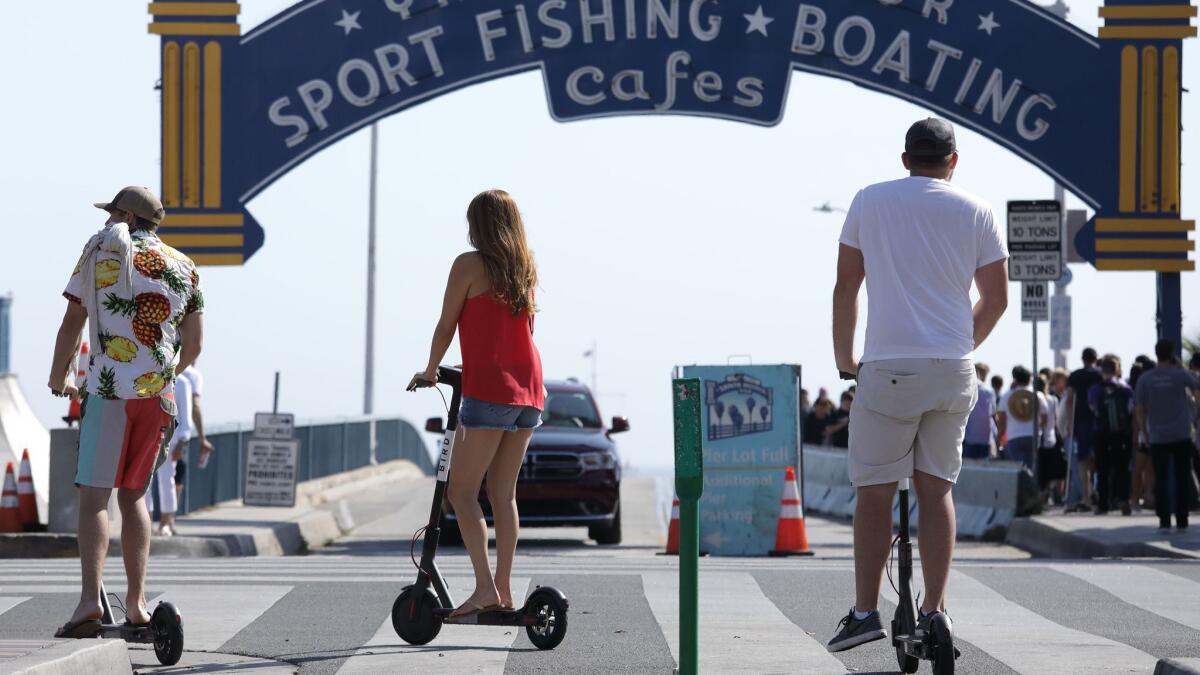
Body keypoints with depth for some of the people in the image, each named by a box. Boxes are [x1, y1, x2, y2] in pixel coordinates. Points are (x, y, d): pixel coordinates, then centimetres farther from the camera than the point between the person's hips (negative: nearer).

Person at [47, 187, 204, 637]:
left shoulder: (102, 250, 1)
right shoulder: (183, 267, 12)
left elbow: (73, 322, 1)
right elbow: (193, 343, 10)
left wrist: (58, 377, 16)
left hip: (109, 390, -4)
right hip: (158, 393, 5)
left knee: (94, 494, -9)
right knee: (133, 495, 16)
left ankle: (89, 601, -25)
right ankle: (136, 604, 10)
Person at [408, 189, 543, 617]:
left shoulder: (469, 265, -5)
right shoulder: (526, 269, 14)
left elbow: (446, 326, -2)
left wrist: (430, 371, 14)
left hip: (489, 389, -7)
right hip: (528, 389, 7)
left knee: (462, 491, -5)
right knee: (504, 493, 11)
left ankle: (485, 588, -16)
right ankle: (504, 589, 9)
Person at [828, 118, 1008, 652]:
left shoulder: (870, 201, 4)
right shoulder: (975, 211, 7)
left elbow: (845, 287, 6)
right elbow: (996, 299, 8)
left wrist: (843, 358, 16)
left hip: (889, 368, -2)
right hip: (954, 371, 2)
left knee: (874, 491, 3)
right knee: (936, 489, 8)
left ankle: (865, 612, 0)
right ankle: (933, 611, 4)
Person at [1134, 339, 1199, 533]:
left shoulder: (1145, 379, -2)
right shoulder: (1180, 375, -6)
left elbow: (1139, 410, -1)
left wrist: (1145, 431, 11)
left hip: (1158, 437, 1)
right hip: (1181, 435, -1)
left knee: (1161, 480, 2)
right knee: (1182, 479, 8)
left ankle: (1164, 521, -6)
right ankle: (1182, 521, 9)